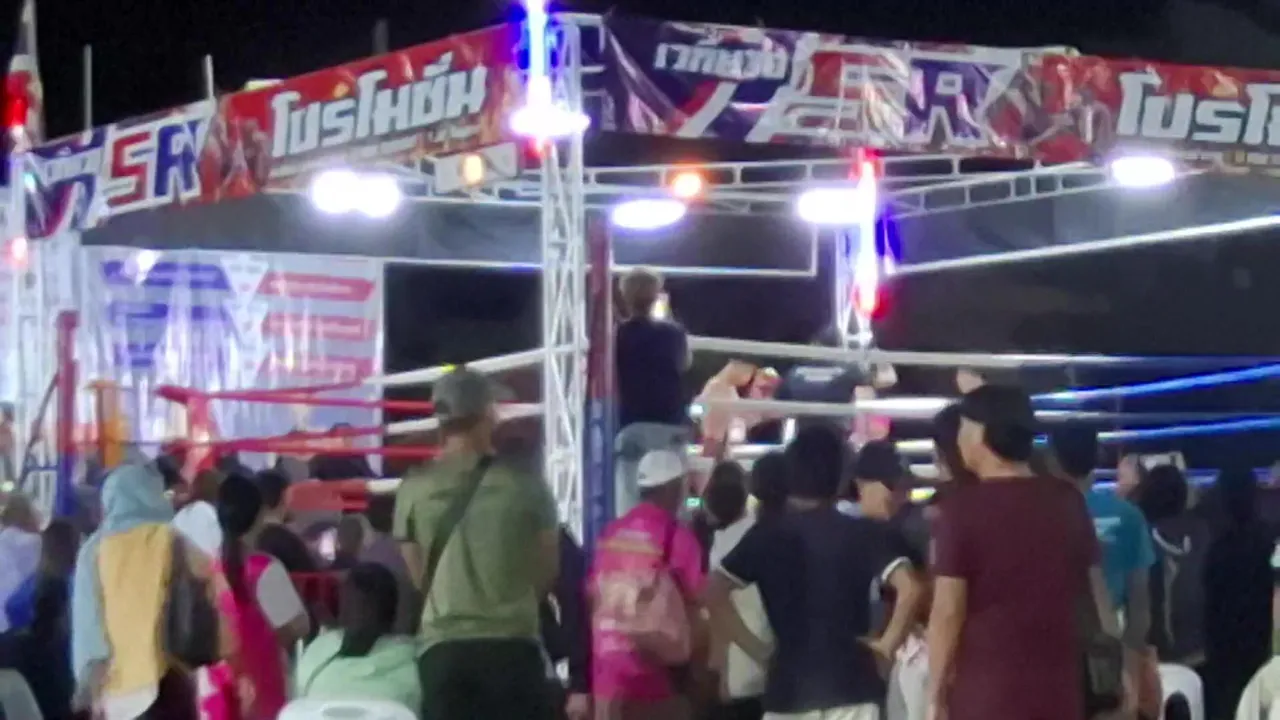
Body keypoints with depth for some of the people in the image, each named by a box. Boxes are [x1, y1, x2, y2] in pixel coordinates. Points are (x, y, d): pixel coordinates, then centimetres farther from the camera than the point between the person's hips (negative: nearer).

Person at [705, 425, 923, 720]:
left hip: (789, 690, 1)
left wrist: (757, 649, 0)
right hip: (851, 688, -1)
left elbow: (714, 592, -6)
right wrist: (887, 645, -3)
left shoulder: (767, 536, 2)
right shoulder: (864, 534, -1)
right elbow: (909, 587, -15)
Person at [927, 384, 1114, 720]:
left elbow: (948, 611, -11)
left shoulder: (963, 509, -10)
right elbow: (1096, 593, 12)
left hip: (987, 689, -5)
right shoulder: (1067, 501, 6)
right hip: (1057, 685, 5)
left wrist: (936, 690, -3)